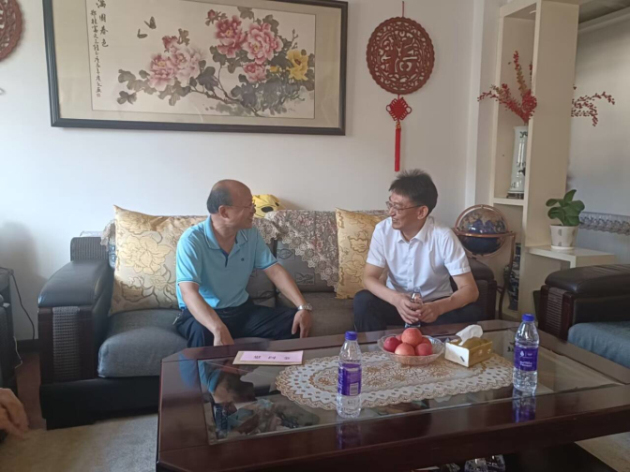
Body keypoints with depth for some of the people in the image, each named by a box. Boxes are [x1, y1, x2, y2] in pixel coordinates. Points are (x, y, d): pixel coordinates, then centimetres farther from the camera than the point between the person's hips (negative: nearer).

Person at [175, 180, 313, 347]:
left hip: (241, 309, 5)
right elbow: (189, 293, -31)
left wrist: (303, 307, -17)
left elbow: (275, 271, -2)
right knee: (203, 334, -40)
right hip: (202, 313, -5)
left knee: (294, 322, -12)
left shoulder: (251, 235, -2)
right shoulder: (192, 240, -20)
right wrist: (220, 331, -47)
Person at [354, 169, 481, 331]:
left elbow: (470, 290, -21)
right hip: (396, 300, 1)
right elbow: (369, 277, -14)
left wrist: (438, 307, -42)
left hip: (435, 303, -1)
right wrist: (396, 299, -35)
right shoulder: (383, 230, -14)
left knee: (470, 313, -28)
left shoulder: (444, 237, -21)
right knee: (363, 301, -28)